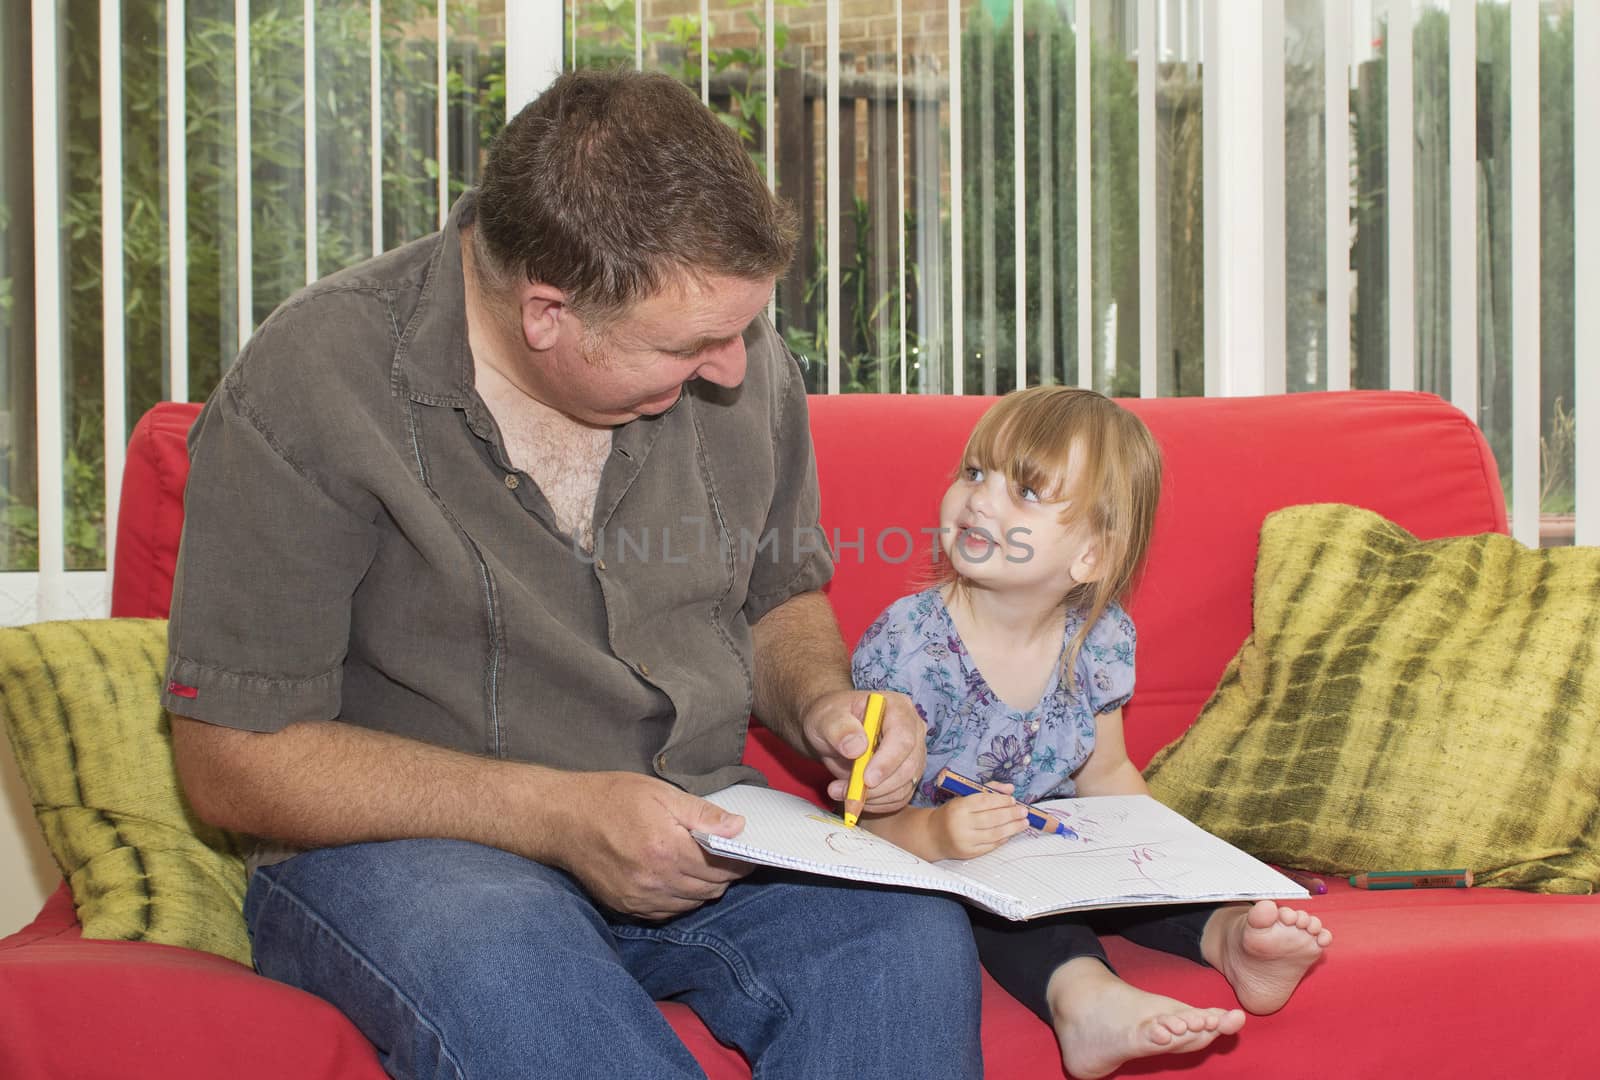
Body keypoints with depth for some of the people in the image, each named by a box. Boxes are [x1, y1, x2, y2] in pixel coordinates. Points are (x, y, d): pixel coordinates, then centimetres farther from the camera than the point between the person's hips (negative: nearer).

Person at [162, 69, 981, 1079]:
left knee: (913, 933, -27)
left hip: (690, 836, 4)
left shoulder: (738, 361, 2)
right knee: (500, 970, -39)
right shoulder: (307, 389, -14)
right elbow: (233, 760, -14)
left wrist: (822, 700, -5)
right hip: (397, 850, -3)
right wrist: (559, 815, -22)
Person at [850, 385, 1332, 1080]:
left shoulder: (1101, 641, -3)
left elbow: (1106, 773, 12)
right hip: (926, 863, -6)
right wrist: (932, 834, -40)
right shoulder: (903, 644, -18)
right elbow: (863, 812, -18)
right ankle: (1081, 988, -53)